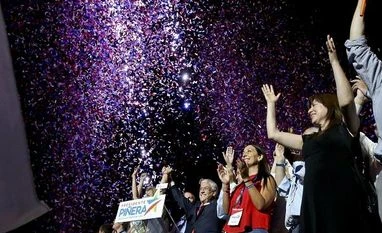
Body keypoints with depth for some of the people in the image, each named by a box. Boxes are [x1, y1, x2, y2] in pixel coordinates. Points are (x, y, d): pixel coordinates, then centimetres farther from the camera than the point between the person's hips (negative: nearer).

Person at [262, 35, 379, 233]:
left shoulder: (346, 129, 11)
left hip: (343, 202, -5)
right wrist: (271, 104, 36)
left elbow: (346, 101, -7)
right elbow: (273, 134, 31)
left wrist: (334, 61, -3)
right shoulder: (309, 140, 25)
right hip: (314, 206, 5)